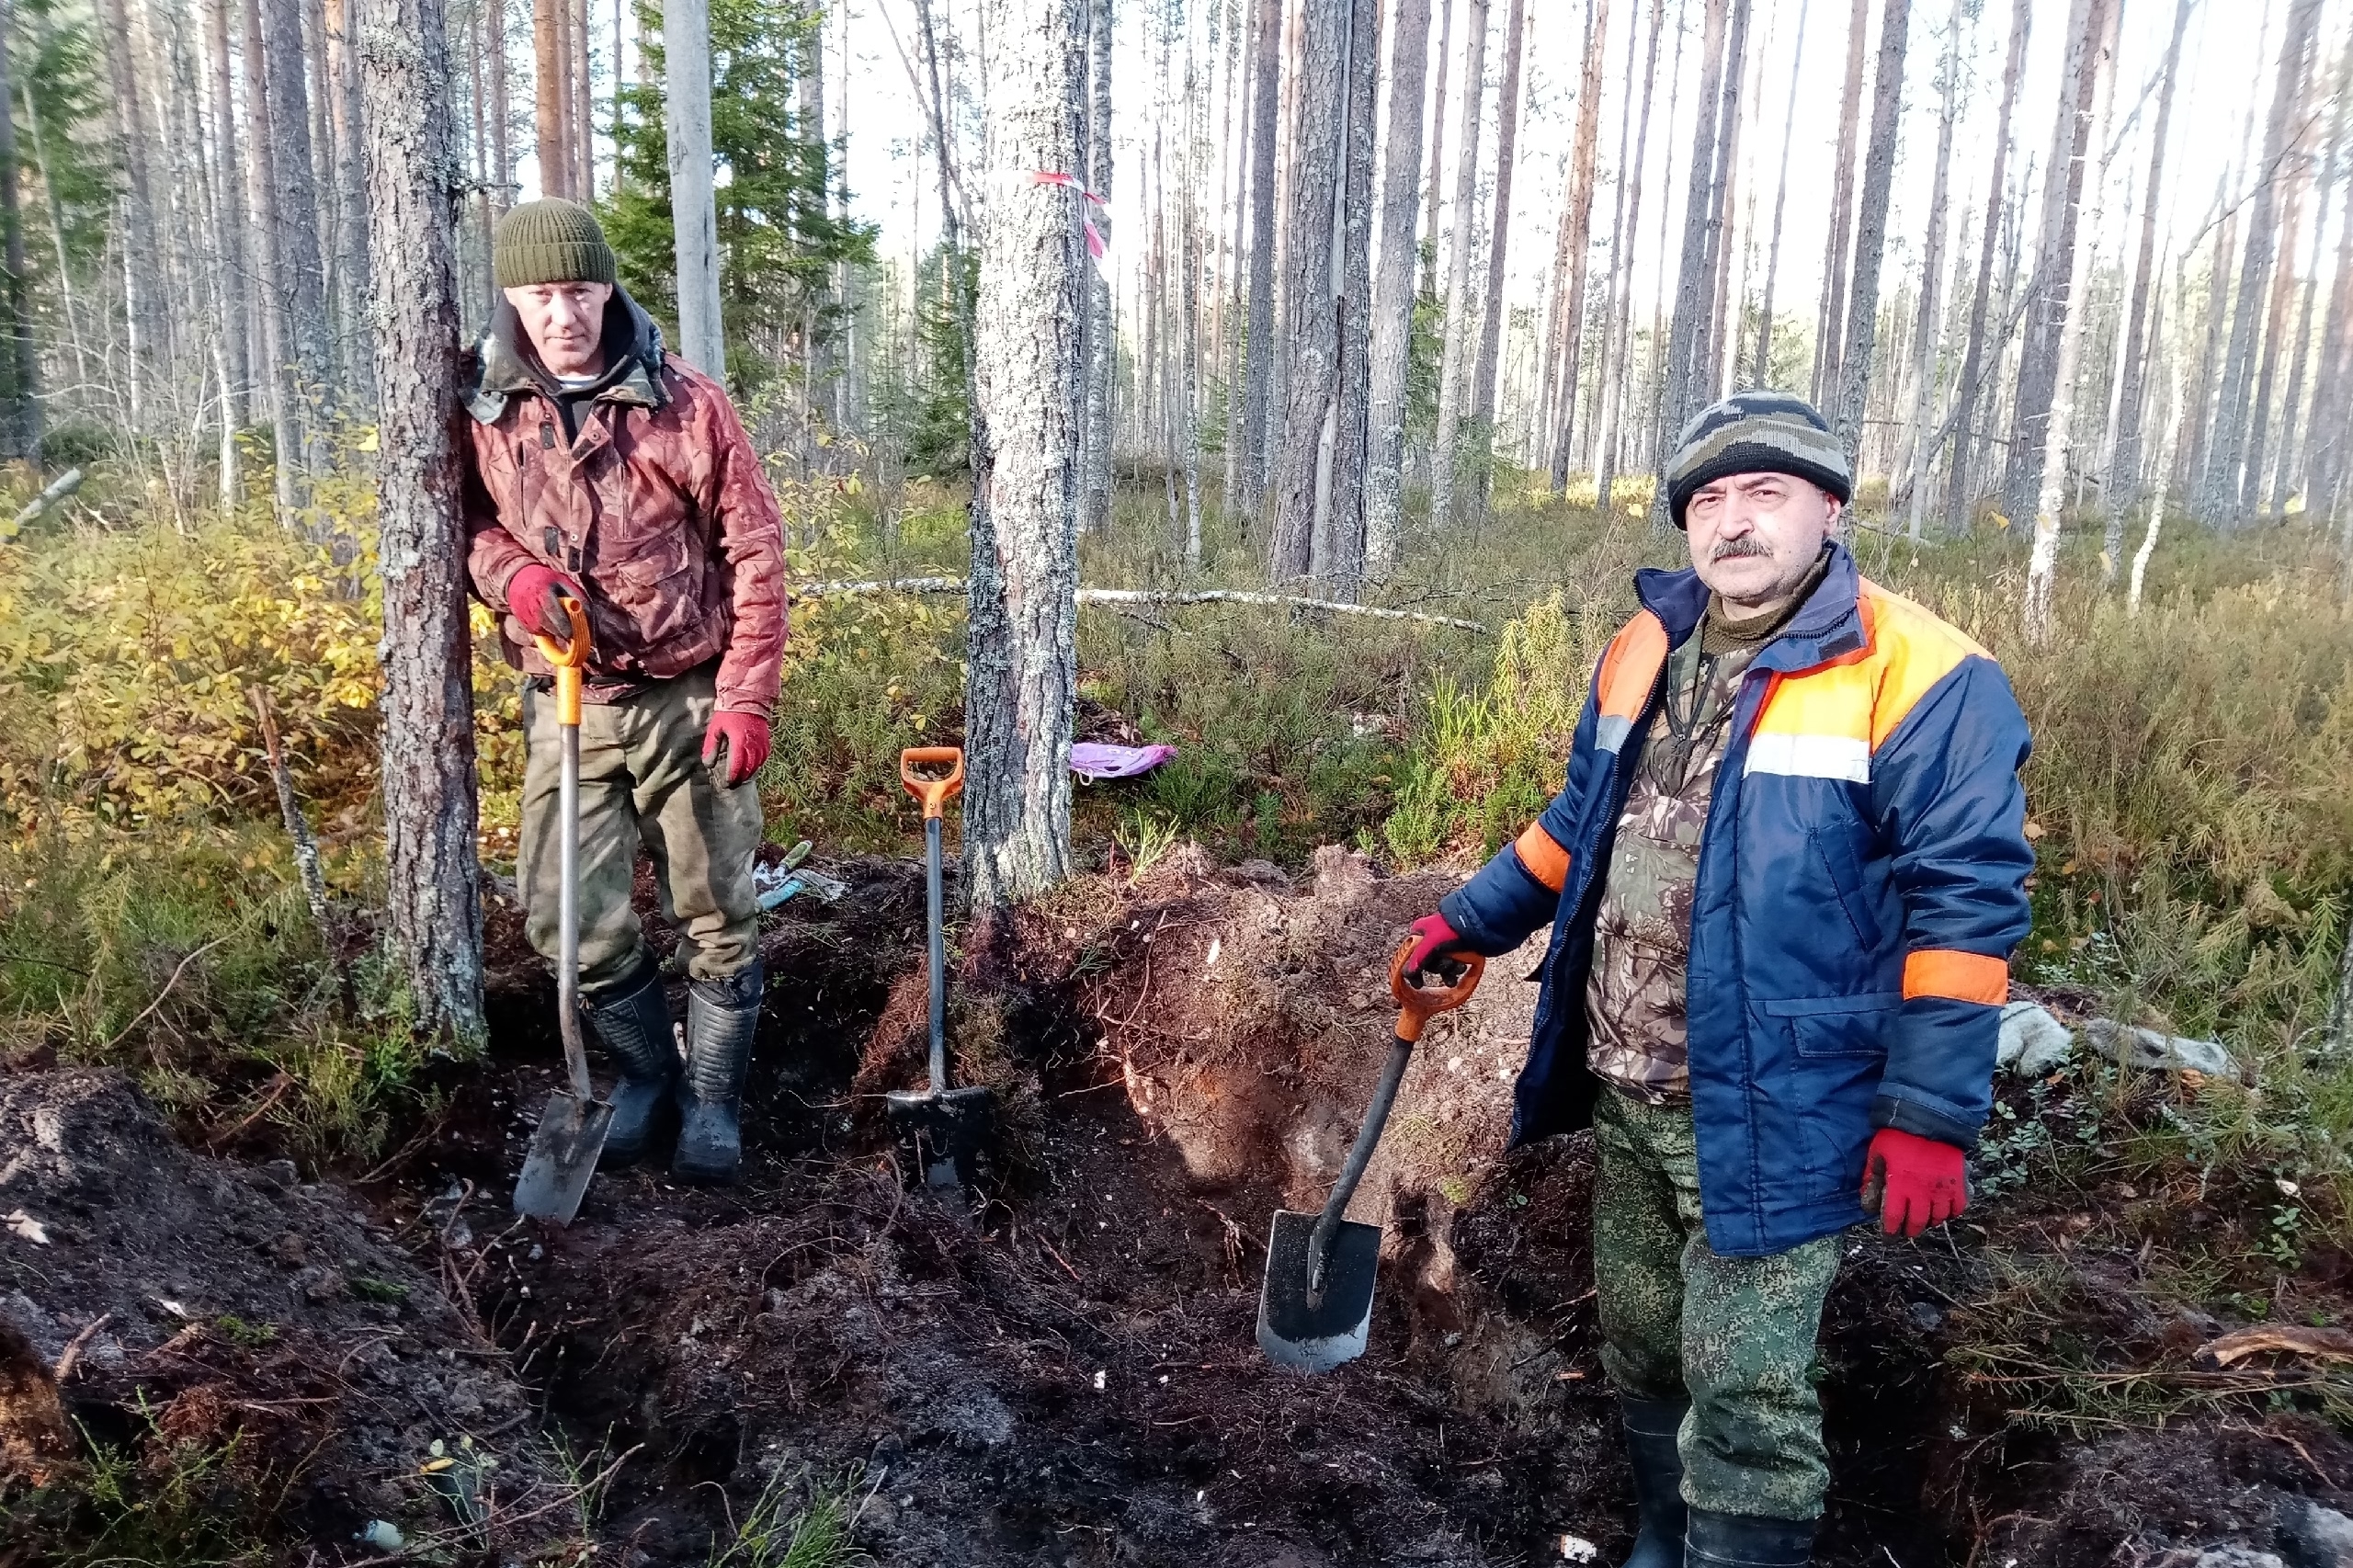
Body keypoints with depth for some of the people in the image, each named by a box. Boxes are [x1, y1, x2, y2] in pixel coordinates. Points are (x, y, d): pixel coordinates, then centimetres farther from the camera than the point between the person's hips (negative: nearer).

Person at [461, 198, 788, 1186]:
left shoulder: (686, 403, -7)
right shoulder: (481, 410, -1)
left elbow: (755, 556, -5)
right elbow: (469, 520, 13)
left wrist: (747, 698, -9)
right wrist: (511, 573, -11)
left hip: (692, 700, -2)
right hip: (566, 705, 2)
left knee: (717, 916, 5)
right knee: (568, 918, 2)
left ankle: (712, 1097, 24)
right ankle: (648, 1073, 27)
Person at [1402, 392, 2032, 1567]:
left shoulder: (1918, 681, -15)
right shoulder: (1642, 657, 7)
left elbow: (1966, 905, -15)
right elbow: (1576, 826, 19)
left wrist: (1931, 1116, -16)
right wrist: (1468, 921, 13)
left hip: (1769, 1118, -7)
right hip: (1626, 1098, 7)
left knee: (1742, 1392, 4)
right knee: (1640, 1348, 22)